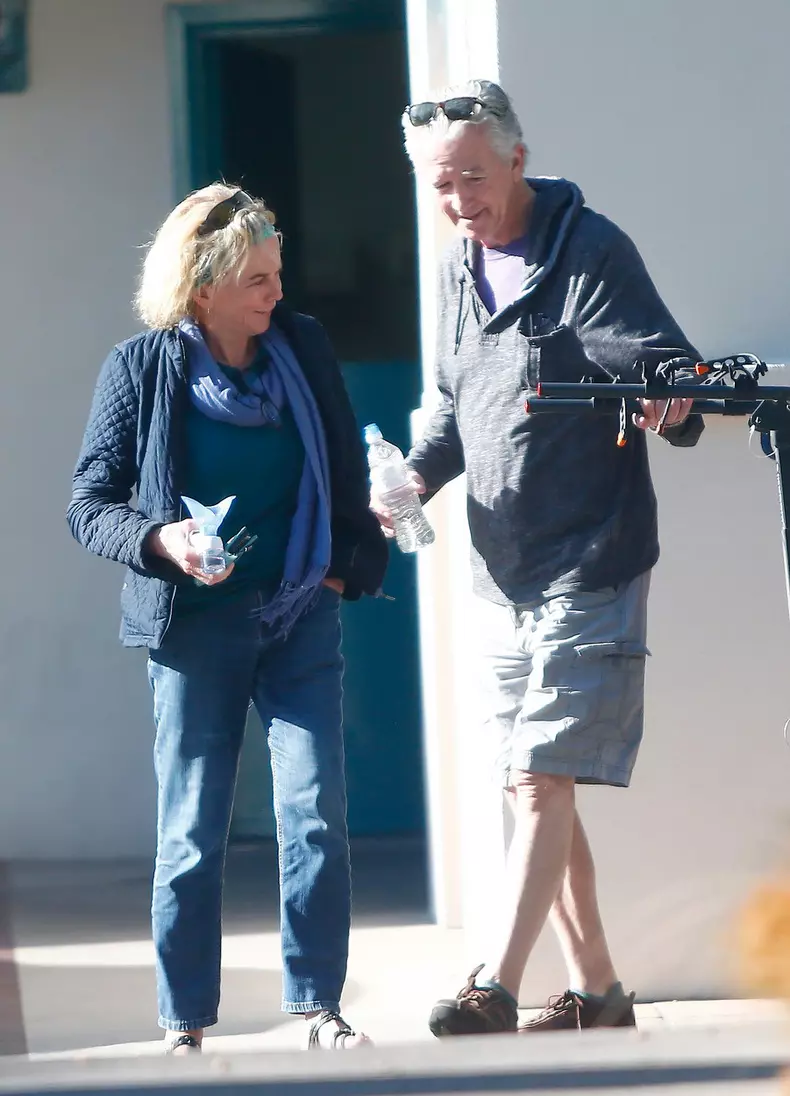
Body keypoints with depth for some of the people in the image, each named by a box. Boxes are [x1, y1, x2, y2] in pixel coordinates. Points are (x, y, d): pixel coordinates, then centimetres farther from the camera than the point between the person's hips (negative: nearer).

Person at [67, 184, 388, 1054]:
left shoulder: (304, 348, 2)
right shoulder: (141, 369, -7)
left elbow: (345, 471, 14)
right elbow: (89, 503, -4)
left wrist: (353, 563, 5)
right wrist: (160, 541, -21)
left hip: (301, 621, 2)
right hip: (197, 626, -2)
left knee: (316, 813, -6)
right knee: (191, 834, 3)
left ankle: (319, 1007, 1)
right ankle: (185, 1026, 11)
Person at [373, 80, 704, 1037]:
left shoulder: (590, 251, -11)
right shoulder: (460, 269, 11)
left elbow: (672, 370, -16)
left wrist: (669, 399, -40)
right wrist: (416, 479, 1)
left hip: (588, 569, -7)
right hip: (500, 574, 8)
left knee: (543, 780, -12)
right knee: (531, 786, 9)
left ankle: (496, 987, -15)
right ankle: (595, 989, 17)